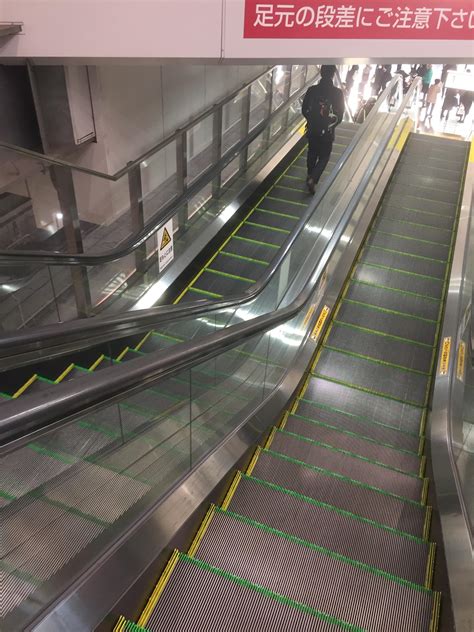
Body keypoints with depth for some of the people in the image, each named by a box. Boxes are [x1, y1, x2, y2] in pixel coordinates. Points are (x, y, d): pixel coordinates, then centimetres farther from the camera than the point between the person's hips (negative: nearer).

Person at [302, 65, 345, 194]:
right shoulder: (338, 93, -14)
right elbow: (340, 115, -8)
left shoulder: (312, 90, -9)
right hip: (327, 131, -3)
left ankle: (310, 176, 40)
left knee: (312, 153, 24)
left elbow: (304, 110, 0)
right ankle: (313, 179, -8)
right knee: (324, 157, 12)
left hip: (312, 129, 3)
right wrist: (332, 125, 12)